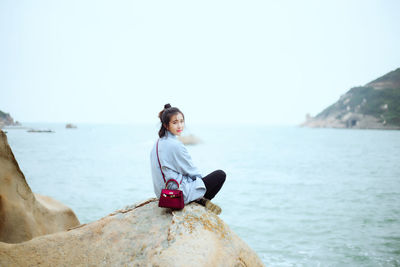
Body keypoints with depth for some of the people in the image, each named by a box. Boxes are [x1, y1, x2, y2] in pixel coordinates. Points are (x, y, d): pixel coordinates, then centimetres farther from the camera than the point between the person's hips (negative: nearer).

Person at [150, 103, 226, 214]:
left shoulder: (158, 143, 5)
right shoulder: (175, 145, -23)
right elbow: (191, 171, -12)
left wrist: (197, 176, 17)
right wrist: (199, 176, 9)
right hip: (180, 194, -9)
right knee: (220, 175, 2)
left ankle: (199, 199, 19)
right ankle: (201, 201, 11)